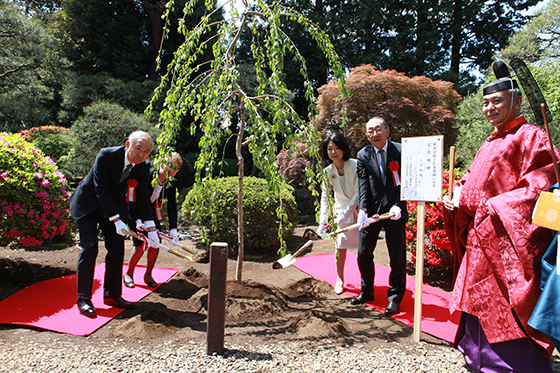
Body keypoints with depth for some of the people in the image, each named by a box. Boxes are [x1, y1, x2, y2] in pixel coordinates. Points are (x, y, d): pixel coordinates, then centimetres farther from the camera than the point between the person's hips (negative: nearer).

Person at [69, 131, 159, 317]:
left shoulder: (144, 167, -13)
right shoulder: (107, 155, -27)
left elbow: (143, 197, -8)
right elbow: (101, 190, -26)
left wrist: (151, 228, -15)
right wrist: (116, 220, -28)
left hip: (114, 205, 5)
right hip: (88, 204, -5)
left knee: (117, 246, -1)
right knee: (89, 247, -11)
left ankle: (111, 295, 12)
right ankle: (83, 298, 1)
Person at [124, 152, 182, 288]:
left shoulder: (172, 182, -12)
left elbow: (172, 206, -7)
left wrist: (173, 228, -13)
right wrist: (137, 220, -32)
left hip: (153, 213, 5)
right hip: (137, 212, -5)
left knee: (155, 244, -2)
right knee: (139, 246, -11)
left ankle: (148, 275, 20)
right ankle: (128, 274, 15)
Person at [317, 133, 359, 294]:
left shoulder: (355, 165, -19)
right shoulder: (328, 171, -8)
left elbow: (358, 192, -18)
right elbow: (325, 197, -3)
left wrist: (346, 212, -25)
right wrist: (323, 221, -12)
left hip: (359, 209, -2)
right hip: (340, 210, 2)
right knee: (340, 246, 1)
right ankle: (339, 280, 17)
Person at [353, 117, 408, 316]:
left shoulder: (400, 151, -4)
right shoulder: (363, 155, 1)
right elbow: (363, 185, -5)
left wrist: (398, 205, -17)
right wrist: (363, 209, -18)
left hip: (395, 211, -2)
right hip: (371, 210, 2)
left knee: (397, 257, 5)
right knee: (363, 254, 10)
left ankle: (395, 297, 24)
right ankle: (366, 291, 32)